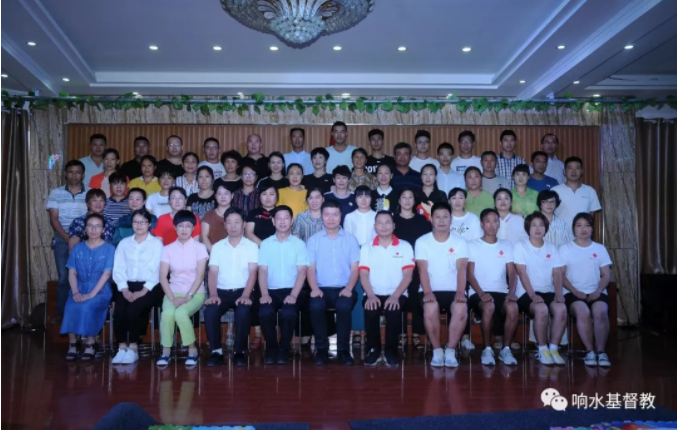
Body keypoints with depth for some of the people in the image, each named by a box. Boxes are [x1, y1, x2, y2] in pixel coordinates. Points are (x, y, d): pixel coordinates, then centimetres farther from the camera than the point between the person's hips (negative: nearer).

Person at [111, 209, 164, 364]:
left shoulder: (156, 243, 7)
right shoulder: (124, 243, 18)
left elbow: (156, 270, -4)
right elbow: (118, 269, 8)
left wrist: (143, 291, -15)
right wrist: (124, 290, -8)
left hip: (149, 287, -3)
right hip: (128, 286, 3)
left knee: (133, 309, -29)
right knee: (119, 310, -26)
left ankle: (133, 348, -16)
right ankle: (122, 347, -14)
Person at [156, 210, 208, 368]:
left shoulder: (200, 247, 0)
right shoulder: (168, 249, 5)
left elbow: (200, 275, -7)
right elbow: (163, 276, -1)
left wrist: (188, 296, -18)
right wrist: (172, 298, -14)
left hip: (195, 293, -2)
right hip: (174, 292, 2)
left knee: (181, 313, -31)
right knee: (167, 313, -30)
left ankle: (192, 349, -11)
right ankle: (166, 352, -15)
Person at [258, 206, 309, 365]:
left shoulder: (299, 244, 7)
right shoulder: (265, 244, 11)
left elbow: (302, 271, -1)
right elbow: (262, 271, 4)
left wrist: (293, 295, -15)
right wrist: (264, 294, -12)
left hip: (292, 291, -1)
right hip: (272, 291, 1)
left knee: (288, 313, -32)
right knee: (265, 312, -30)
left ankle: (284, 349, -6)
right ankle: (271, 348, -4)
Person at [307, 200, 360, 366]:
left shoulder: (350, 239, 10)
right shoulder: (313, 240, 10)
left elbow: (355, 268, 5)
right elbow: (311, 268, 4)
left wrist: (348, 288, -12)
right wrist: (315, 288, -14)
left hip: (344, 289, 0)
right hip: (322, 289, 0)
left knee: (344, 306, -33)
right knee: (316, 306, -32)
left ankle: (343, 349, -14)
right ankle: (321, 348, -12)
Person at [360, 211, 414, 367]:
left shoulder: (405, 246, 6)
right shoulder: (367, 247, 10)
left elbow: (407, 275, -2)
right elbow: (364, 275, 2)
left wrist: (395, 296, -16)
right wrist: (371, 295, -16)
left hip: (396, 295, -1)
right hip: (374, 294, 1)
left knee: (394, 311, -33)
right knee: (370, 310, -31)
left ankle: (391, 351, -11)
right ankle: (373, 350, -9)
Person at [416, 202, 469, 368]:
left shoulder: (460, 242, 6)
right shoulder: (422, 242, 4)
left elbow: (461, 269, -5)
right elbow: (422, 269, -6)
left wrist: (460, 292, -21)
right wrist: (427, 292, -22)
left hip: (453, 291, 1)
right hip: (431, 291, -1)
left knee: (461, 309, -32)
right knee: (430, 309, -33)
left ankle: (450, 351, -16)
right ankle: (437, 351, -14)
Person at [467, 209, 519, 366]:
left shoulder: (507, 246, 15)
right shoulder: (472, 245, 6)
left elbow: (512, 273, 7)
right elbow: (470, 274, -2)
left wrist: (511, 292, -13)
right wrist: (481, 293, -18)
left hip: (502, 292, 3)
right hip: (479, 293, -2)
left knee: (513, 308, -32)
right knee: (489, 307, -37)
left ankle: (506, 349, -13)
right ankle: (487, 349, -18)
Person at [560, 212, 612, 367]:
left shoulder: (600, 248, 14)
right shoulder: (565, 248, 7)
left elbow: (606, 275, 10)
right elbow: (561, 275, 1)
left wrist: (598, 291, -9)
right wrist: (575, 291, -13)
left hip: (596, 292, 2)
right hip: (573, 293, -2)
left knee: (600, 312, -32)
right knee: (582, 312, -34)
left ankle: (601, 351, -24)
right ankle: (590, 351, -25)